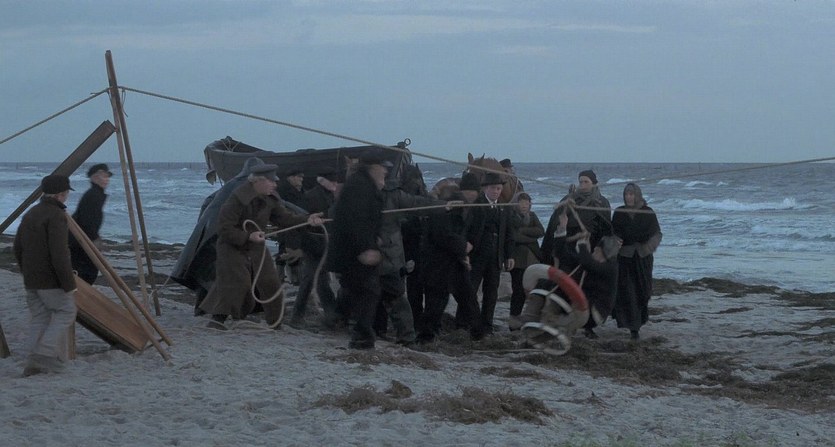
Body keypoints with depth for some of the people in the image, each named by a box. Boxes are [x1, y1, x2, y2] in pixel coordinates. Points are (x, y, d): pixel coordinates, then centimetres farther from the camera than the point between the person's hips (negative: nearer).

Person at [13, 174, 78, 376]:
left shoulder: (30, 214, 11)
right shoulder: (56, 216, -16)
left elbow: (17, 248, 17)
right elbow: (59, 253, -23)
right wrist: (69, 284, -18)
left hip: (31, 280, 8)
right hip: (51, 280, -8)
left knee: (39, 319, 11)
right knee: (66, 313, 4)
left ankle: (35, 365, 8)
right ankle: (43, 356, -8)